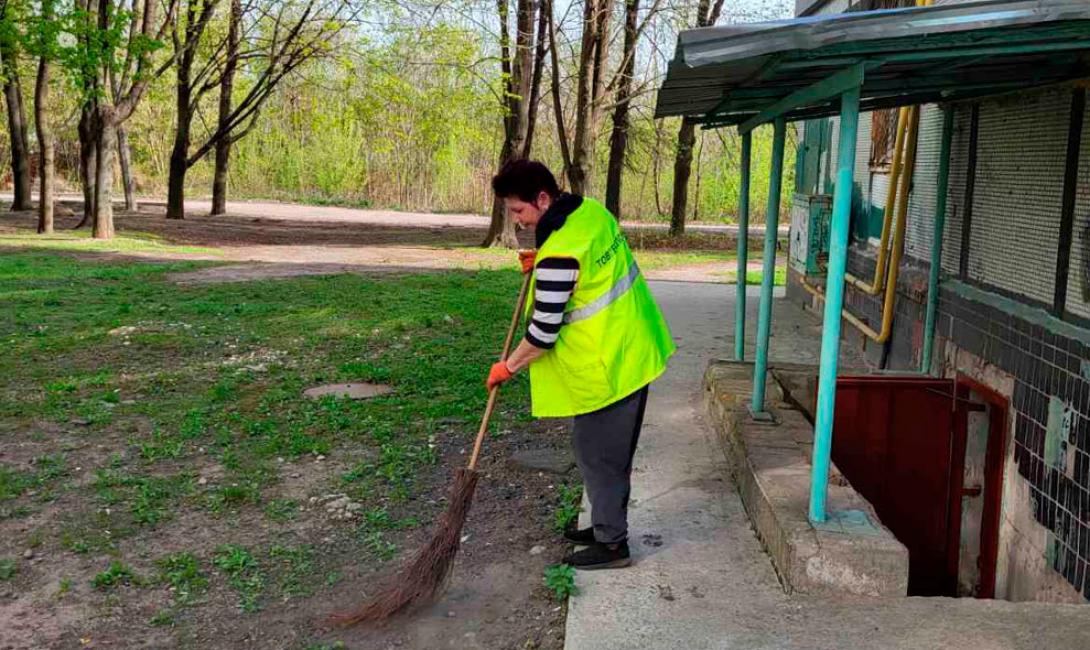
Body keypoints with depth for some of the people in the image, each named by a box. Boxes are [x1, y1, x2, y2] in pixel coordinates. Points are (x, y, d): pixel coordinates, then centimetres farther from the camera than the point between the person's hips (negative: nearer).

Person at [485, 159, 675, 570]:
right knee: (612, 451, 20)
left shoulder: (558, 254, -26)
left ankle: (611, 545, 17)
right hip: (634, 352, 10)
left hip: (608, 367, -10)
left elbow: (543, 333, -21)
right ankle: (607, 525, 35)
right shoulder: (591, 211, 2)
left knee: (597, 454, 5)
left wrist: (507, 367, -5)